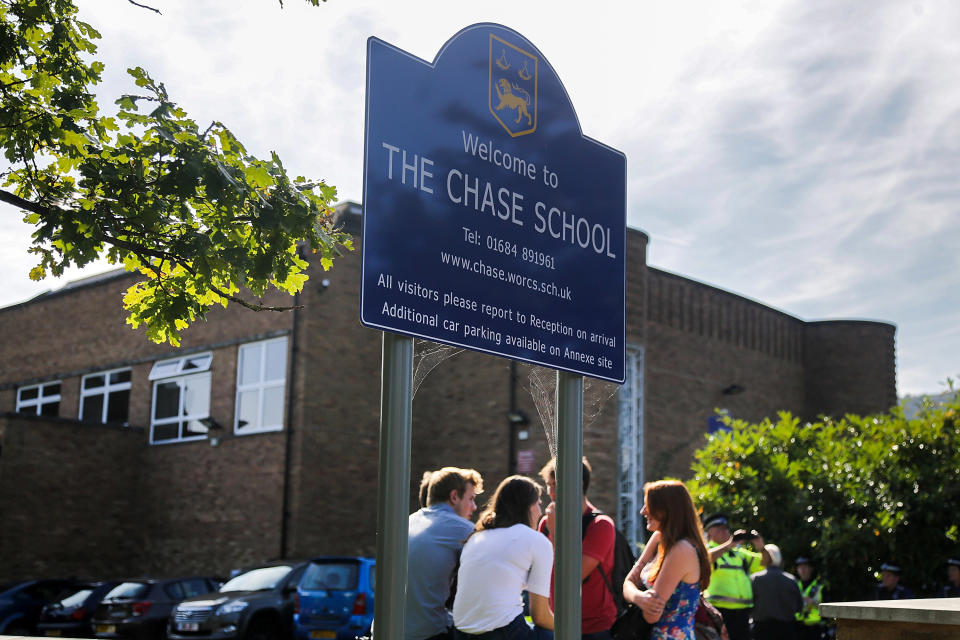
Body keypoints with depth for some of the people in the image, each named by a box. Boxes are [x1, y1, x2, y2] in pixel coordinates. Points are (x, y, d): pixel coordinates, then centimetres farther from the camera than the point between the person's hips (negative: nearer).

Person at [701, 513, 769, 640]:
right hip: (719, 610, -5)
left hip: (742, 611, 6)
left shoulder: (739, 552, 21)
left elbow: (765, 562, 19)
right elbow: (707, 557, -19)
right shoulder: (707, 549, 5)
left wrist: (761, 547, -2)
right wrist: (730, 544, -28)